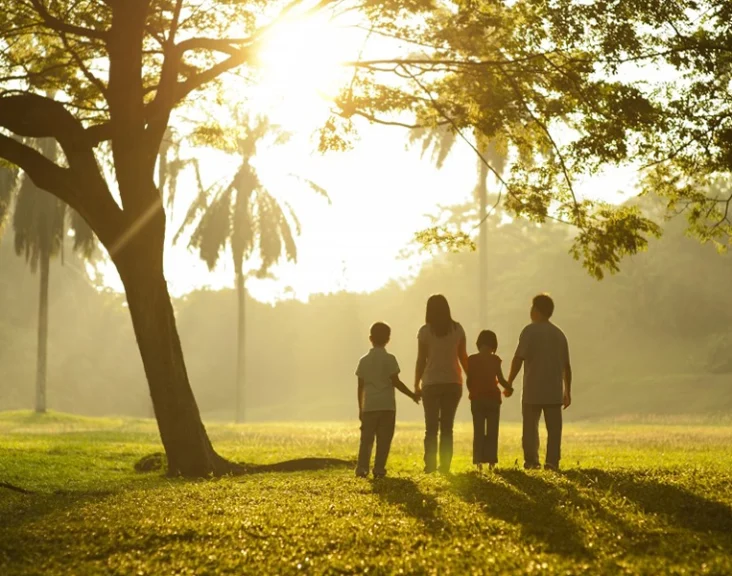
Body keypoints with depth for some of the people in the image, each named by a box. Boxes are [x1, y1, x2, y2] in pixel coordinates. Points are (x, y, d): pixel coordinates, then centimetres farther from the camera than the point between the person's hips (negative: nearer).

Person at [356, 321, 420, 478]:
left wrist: (360, 408, 15)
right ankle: (379, 469, -2)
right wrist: (412, 395, 5)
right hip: (387, 405, -3)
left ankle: (362, 468, -6)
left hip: (369, 406, 3)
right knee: (384, 440, 1)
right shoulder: (389, 359, -4)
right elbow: (396, 382, -6)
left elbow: (360, 387, 8)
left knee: (366, 438, 5)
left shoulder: (364, 361, 7)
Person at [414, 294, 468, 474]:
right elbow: (463, 357, 3)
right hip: (453, 382, 2)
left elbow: (421, 360, -4)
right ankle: (445, 465, 1)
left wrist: (416, 384, 5)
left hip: (431, 383, -2)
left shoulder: (425, 331, -5)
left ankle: (430, 464, -4)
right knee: (447, 427, 6)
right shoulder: (457, 329, 1)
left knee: (431, 427, 4)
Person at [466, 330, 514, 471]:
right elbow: (500, 379, -8)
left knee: (478, 431, 7)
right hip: (492, 398, -1)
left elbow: (468, 381, -2)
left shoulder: (472, 359, -2)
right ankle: (491, 461, 0)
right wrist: (509, 388, 12)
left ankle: (478, 461, -1)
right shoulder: (494, 359, -7)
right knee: (492, 431, 5)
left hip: (477, 399, 1)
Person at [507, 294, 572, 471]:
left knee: (530, 427, 3)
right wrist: (567, 392, 19)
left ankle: (531, 461, -1)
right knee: (554, 428, 4)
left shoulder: (530, 331, -6)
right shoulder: (559, 334, 11)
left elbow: (519, 358, -11)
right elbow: (566, 366, 13)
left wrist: (509, 383, -4)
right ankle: (552, 462, -2)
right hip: (555, 390, 4)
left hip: (533, 390, -4)